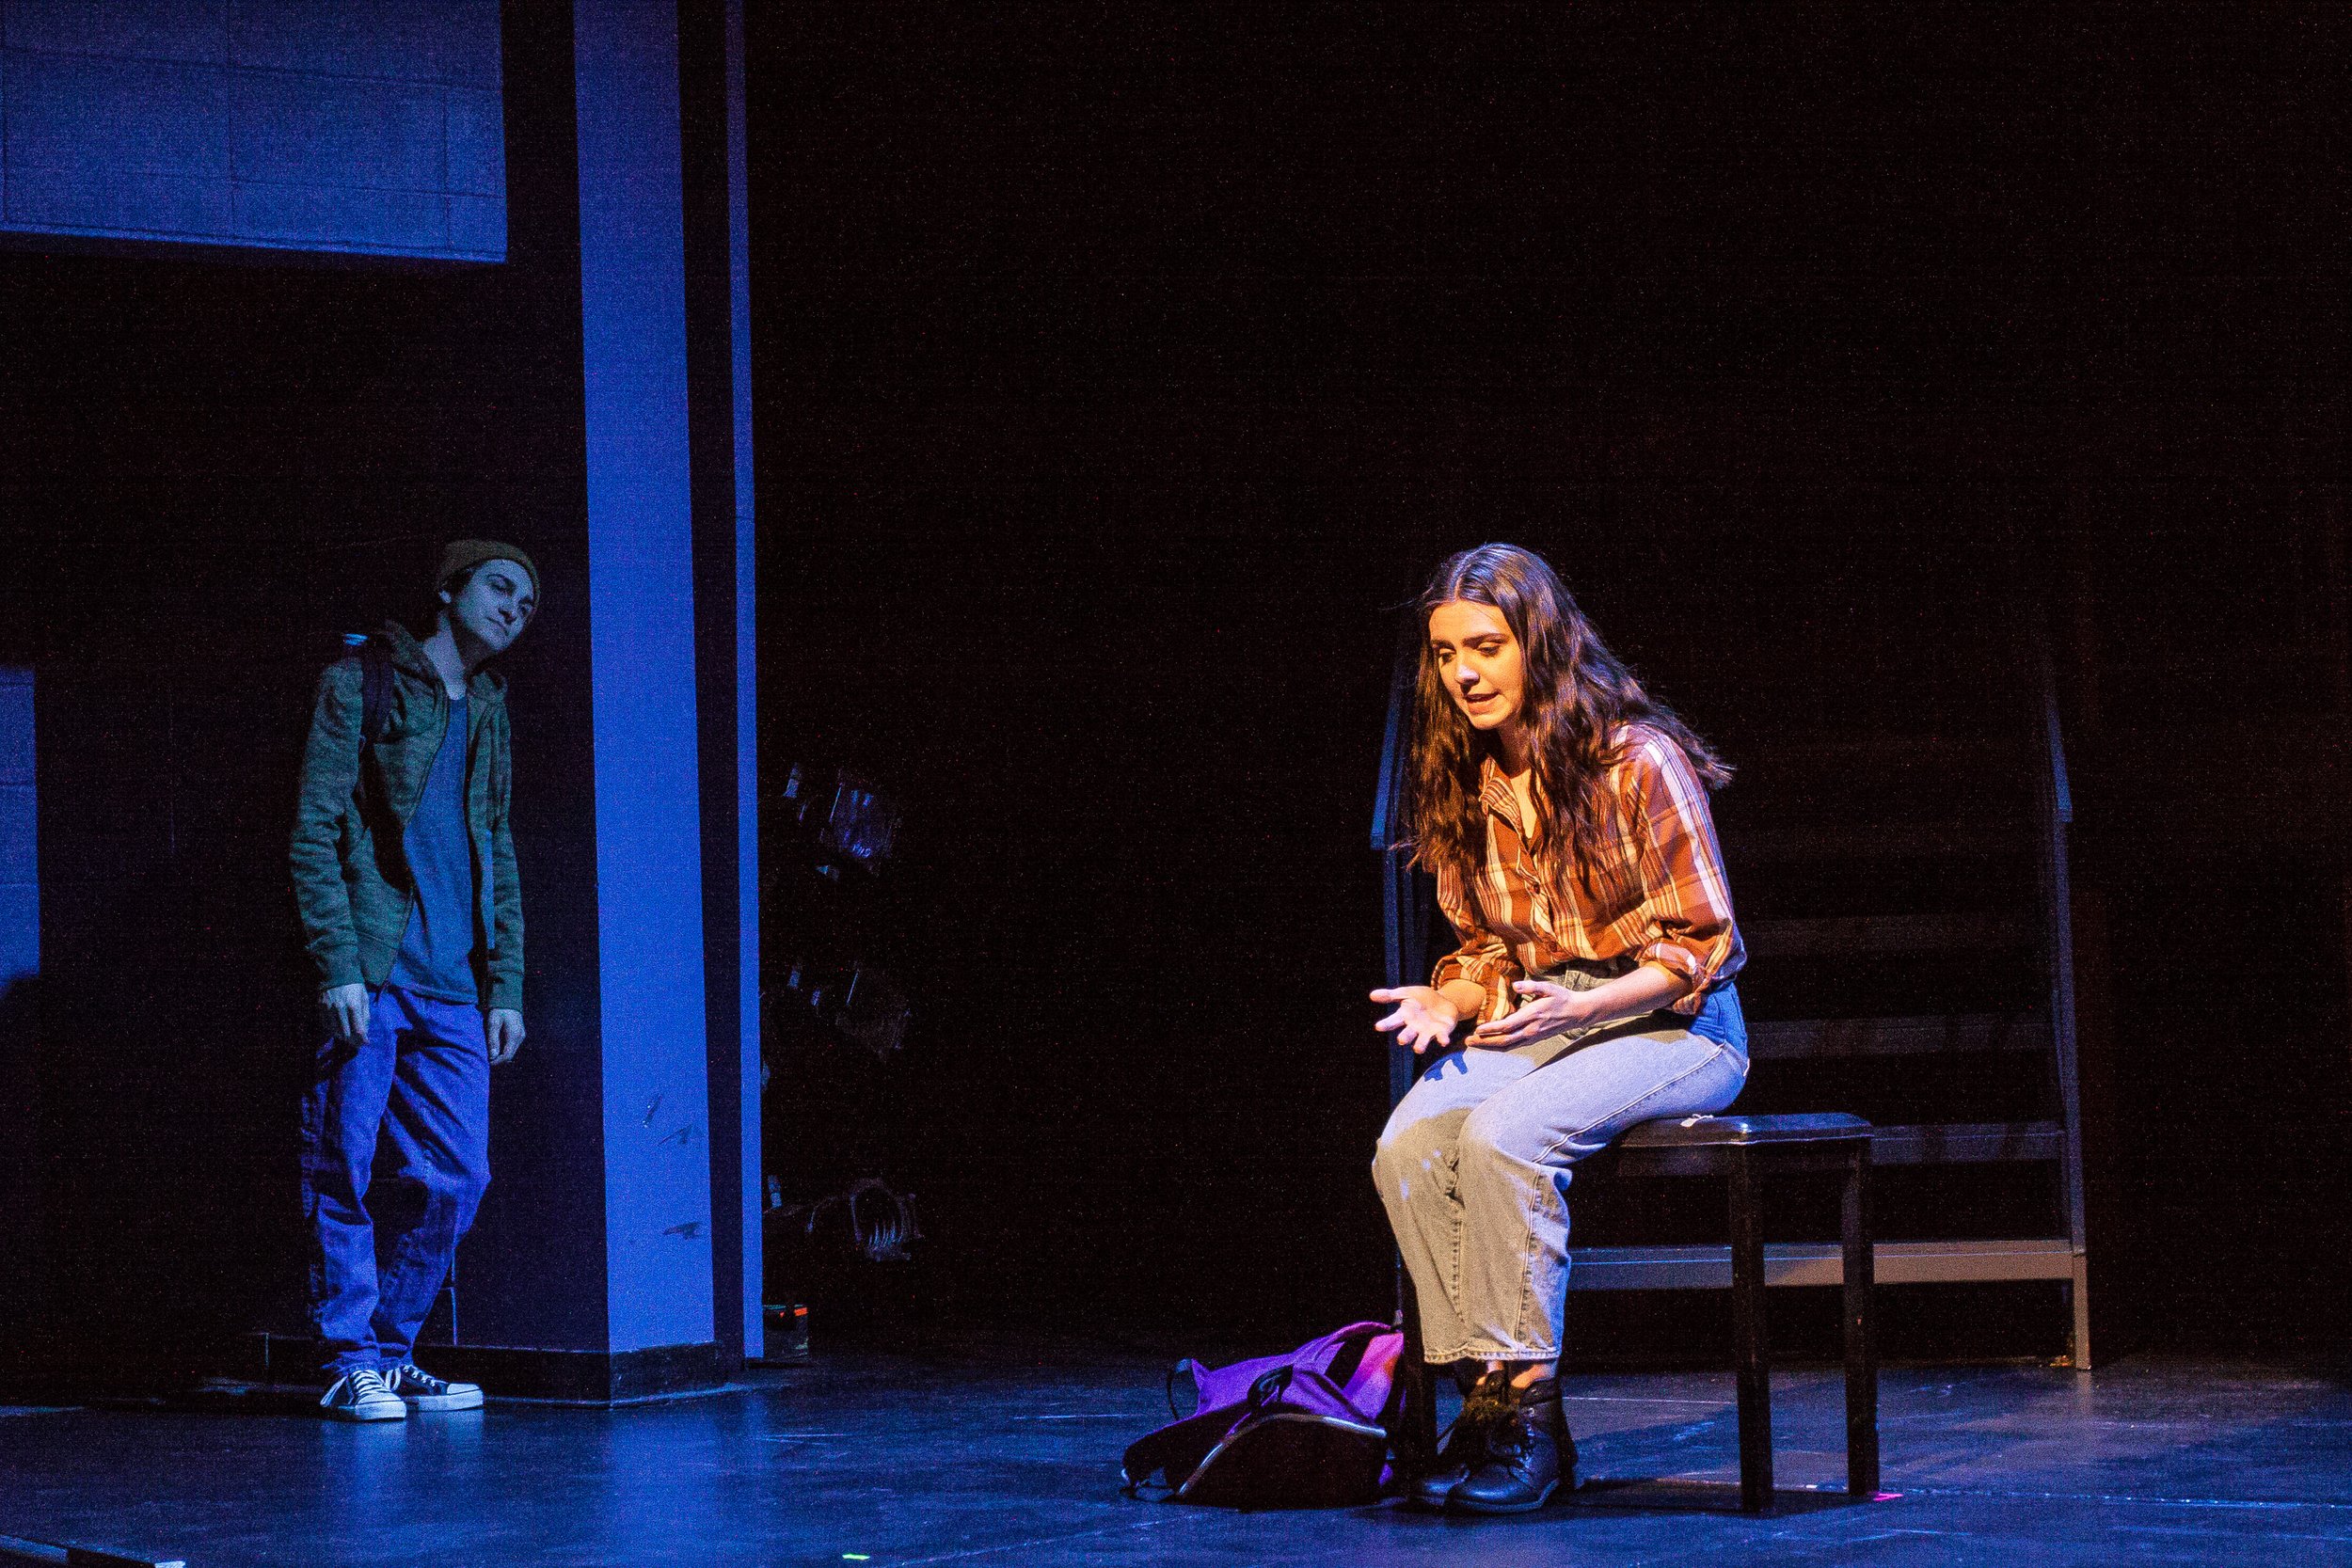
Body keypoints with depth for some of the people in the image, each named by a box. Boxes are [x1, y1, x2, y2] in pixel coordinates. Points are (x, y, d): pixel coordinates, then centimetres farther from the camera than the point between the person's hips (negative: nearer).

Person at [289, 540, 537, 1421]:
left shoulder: (488, 713, 20)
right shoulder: (361, 683, 1)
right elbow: (314, 831, -5)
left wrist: (505, 986, 14)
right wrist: (337, 964, -13)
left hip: (452, 986, 6)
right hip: (368, 978, -6)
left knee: (456, 1177, 2)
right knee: (349, 1172, -5)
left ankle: (390, 1351, 14)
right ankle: (349, 1363, 3)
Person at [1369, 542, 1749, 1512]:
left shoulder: (1637, 762, -11)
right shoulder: (1464, 785, 10)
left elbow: (1701, 946, -9)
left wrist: (1580, 1007, -24)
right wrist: (1450, 1002, -4)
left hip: (1672, 1026, -6)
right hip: (1537, 1021, 6)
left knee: (1505, 1135, -33)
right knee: (1408, 1145, -25)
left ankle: (1526, 1412, -27)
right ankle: (1484, 1396, -21)